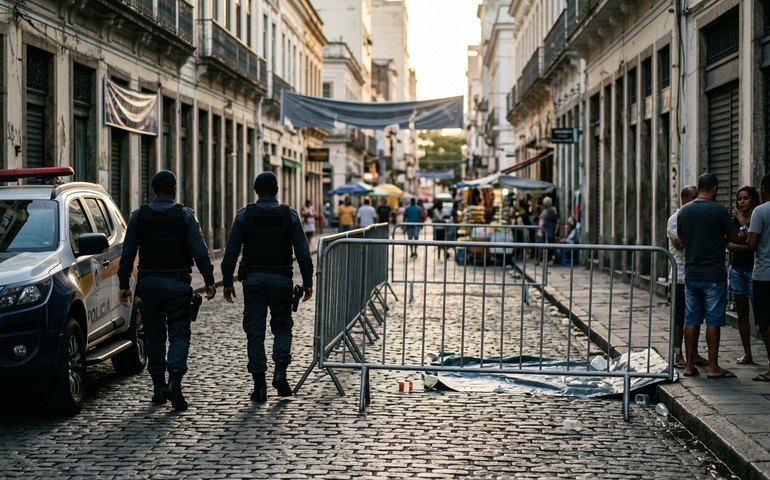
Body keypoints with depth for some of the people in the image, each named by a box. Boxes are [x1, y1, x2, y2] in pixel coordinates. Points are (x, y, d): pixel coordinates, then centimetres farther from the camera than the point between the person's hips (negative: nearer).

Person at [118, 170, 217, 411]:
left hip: (149, 283, 2)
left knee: (154, 335, 11)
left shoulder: (138, 216, 3)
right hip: (177, 283, -2)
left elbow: (128, 253, 2)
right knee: (179, 334, 1)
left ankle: (159, 388, 15)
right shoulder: (184, 215, -4)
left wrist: (124, 284, 7)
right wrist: (209, 280, -3)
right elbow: (199, 251, -7)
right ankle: (174, 380, -19)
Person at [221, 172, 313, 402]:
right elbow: (303, 252, -3)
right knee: (282, 327, 17)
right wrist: (307, 282, 2)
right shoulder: (289, 215, 1)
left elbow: (231, 252, -3)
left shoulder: (244, 215, 0)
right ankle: (280, 372, -1)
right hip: (281, 279, 0)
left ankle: (259, 385, 3)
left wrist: (227, 281, 2)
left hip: (253, 279, 0)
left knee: (255, 332, 5)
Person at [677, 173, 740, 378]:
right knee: (713, 321, -1)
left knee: (691, 320, 9)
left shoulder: (684, 211, 6)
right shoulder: (719, 211, -11)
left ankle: (689, 365, 11)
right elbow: (734, 238, -2)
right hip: (714, 275, -5)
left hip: (691, 274, 5)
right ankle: (713, 367, 2)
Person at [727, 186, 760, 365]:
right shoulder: (734, 221, 10)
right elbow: (729, 245, -1)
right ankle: (747, 353, 13)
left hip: (753, 269, -6)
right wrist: (746, 246, -15)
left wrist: (744, 223, -16)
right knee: (741, 312, 7)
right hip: (737, 269, 6)